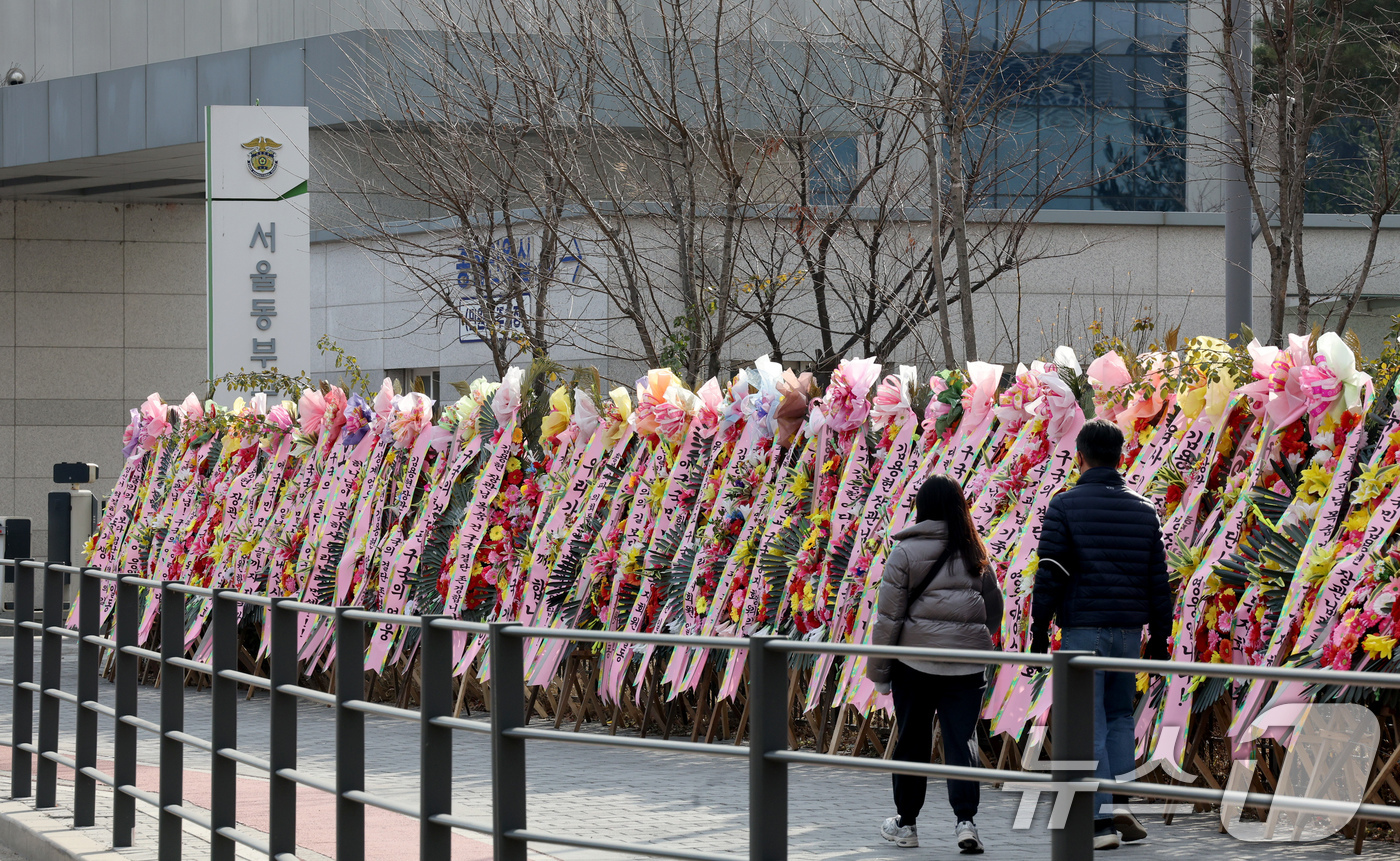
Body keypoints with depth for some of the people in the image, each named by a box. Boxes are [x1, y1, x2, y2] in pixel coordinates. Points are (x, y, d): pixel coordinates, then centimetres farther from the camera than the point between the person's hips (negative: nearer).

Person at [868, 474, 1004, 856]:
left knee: (913, 741, 10)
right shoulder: (975, 554, 5)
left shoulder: (906, 552, -6)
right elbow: (994, 610, 15)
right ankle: (966, 820, -14)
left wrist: (879, 670, 1)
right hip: (966, 664, 2)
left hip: (915, 660, -2)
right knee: (962, 739, 1)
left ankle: (906, 822, 20)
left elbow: (888, 617, -7)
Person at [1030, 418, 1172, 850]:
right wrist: (1159, 636, 14)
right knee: (1120, 716, 18)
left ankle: (1101, 821, -6)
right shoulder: (1143, 510, 8)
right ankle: (1119, 803, 6)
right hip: (1128, 630, 4)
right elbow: (1158, 579, 9)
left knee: (1089, 724, -2)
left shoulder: (1065, 506, -4)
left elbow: (1050, 573, -9)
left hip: (1082, 629, -4)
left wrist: (1039, 630, -3)